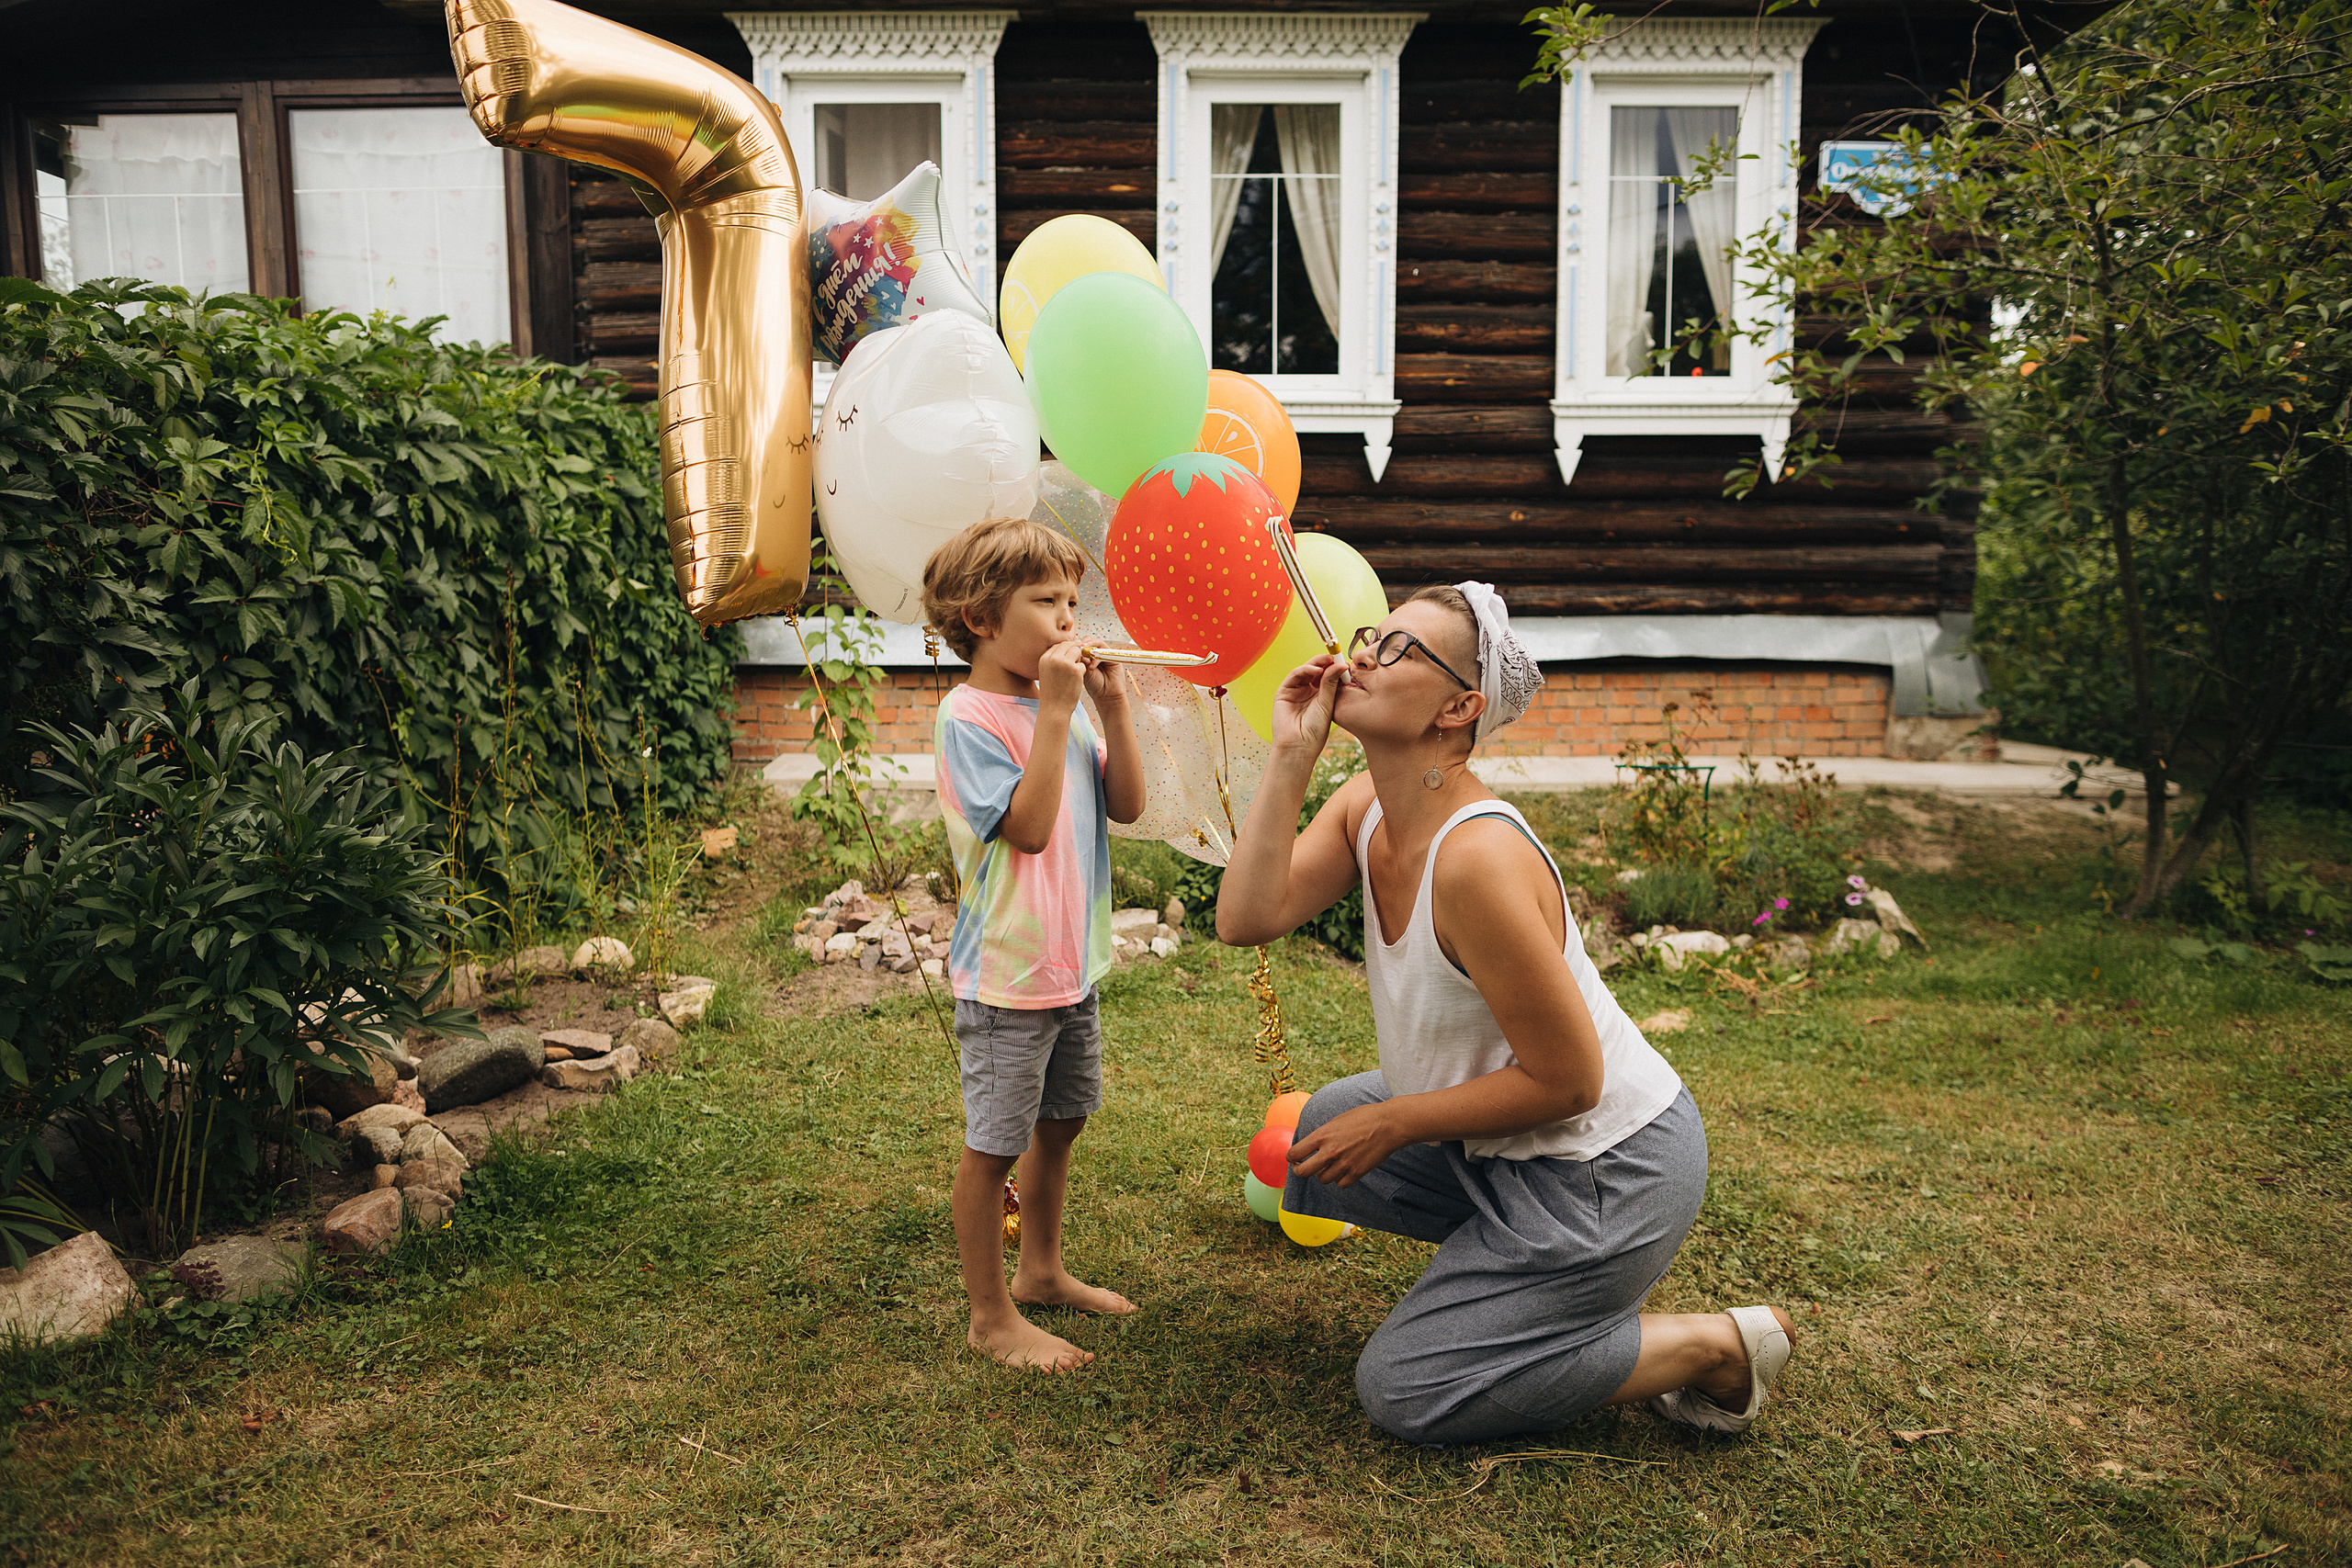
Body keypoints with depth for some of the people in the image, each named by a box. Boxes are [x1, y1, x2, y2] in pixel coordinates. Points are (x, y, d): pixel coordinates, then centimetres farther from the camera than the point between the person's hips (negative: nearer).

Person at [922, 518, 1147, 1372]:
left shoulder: (1063, 704, 6)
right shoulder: (968, 716, -17)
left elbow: (1127, 805, 4)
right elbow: (1028, 826, -26)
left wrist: (1112, 705, -6)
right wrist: (1056, 711, -25)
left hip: (1072, 964, 8)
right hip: (1006, 974, -8)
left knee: (1061, 1122, 21)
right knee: (994, 1142, 5)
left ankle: (1041, 1271, 40)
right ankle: (991, 1317, 20)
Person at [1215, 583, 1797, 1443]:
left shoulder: (1478, 857, -30)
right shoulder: (1366, 804, -2)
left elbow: (1566, 1081, -24)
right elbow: (1247, 916, -15)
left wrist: (1391, 1123, -16)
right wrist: (1290, 756, -18)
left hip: (1605, 1167, -8)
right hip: (1513, 1146, 9)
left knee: (1404, 1393, -1)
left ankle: (1715, 1346, 4)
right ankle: (1518, 1262, 20)